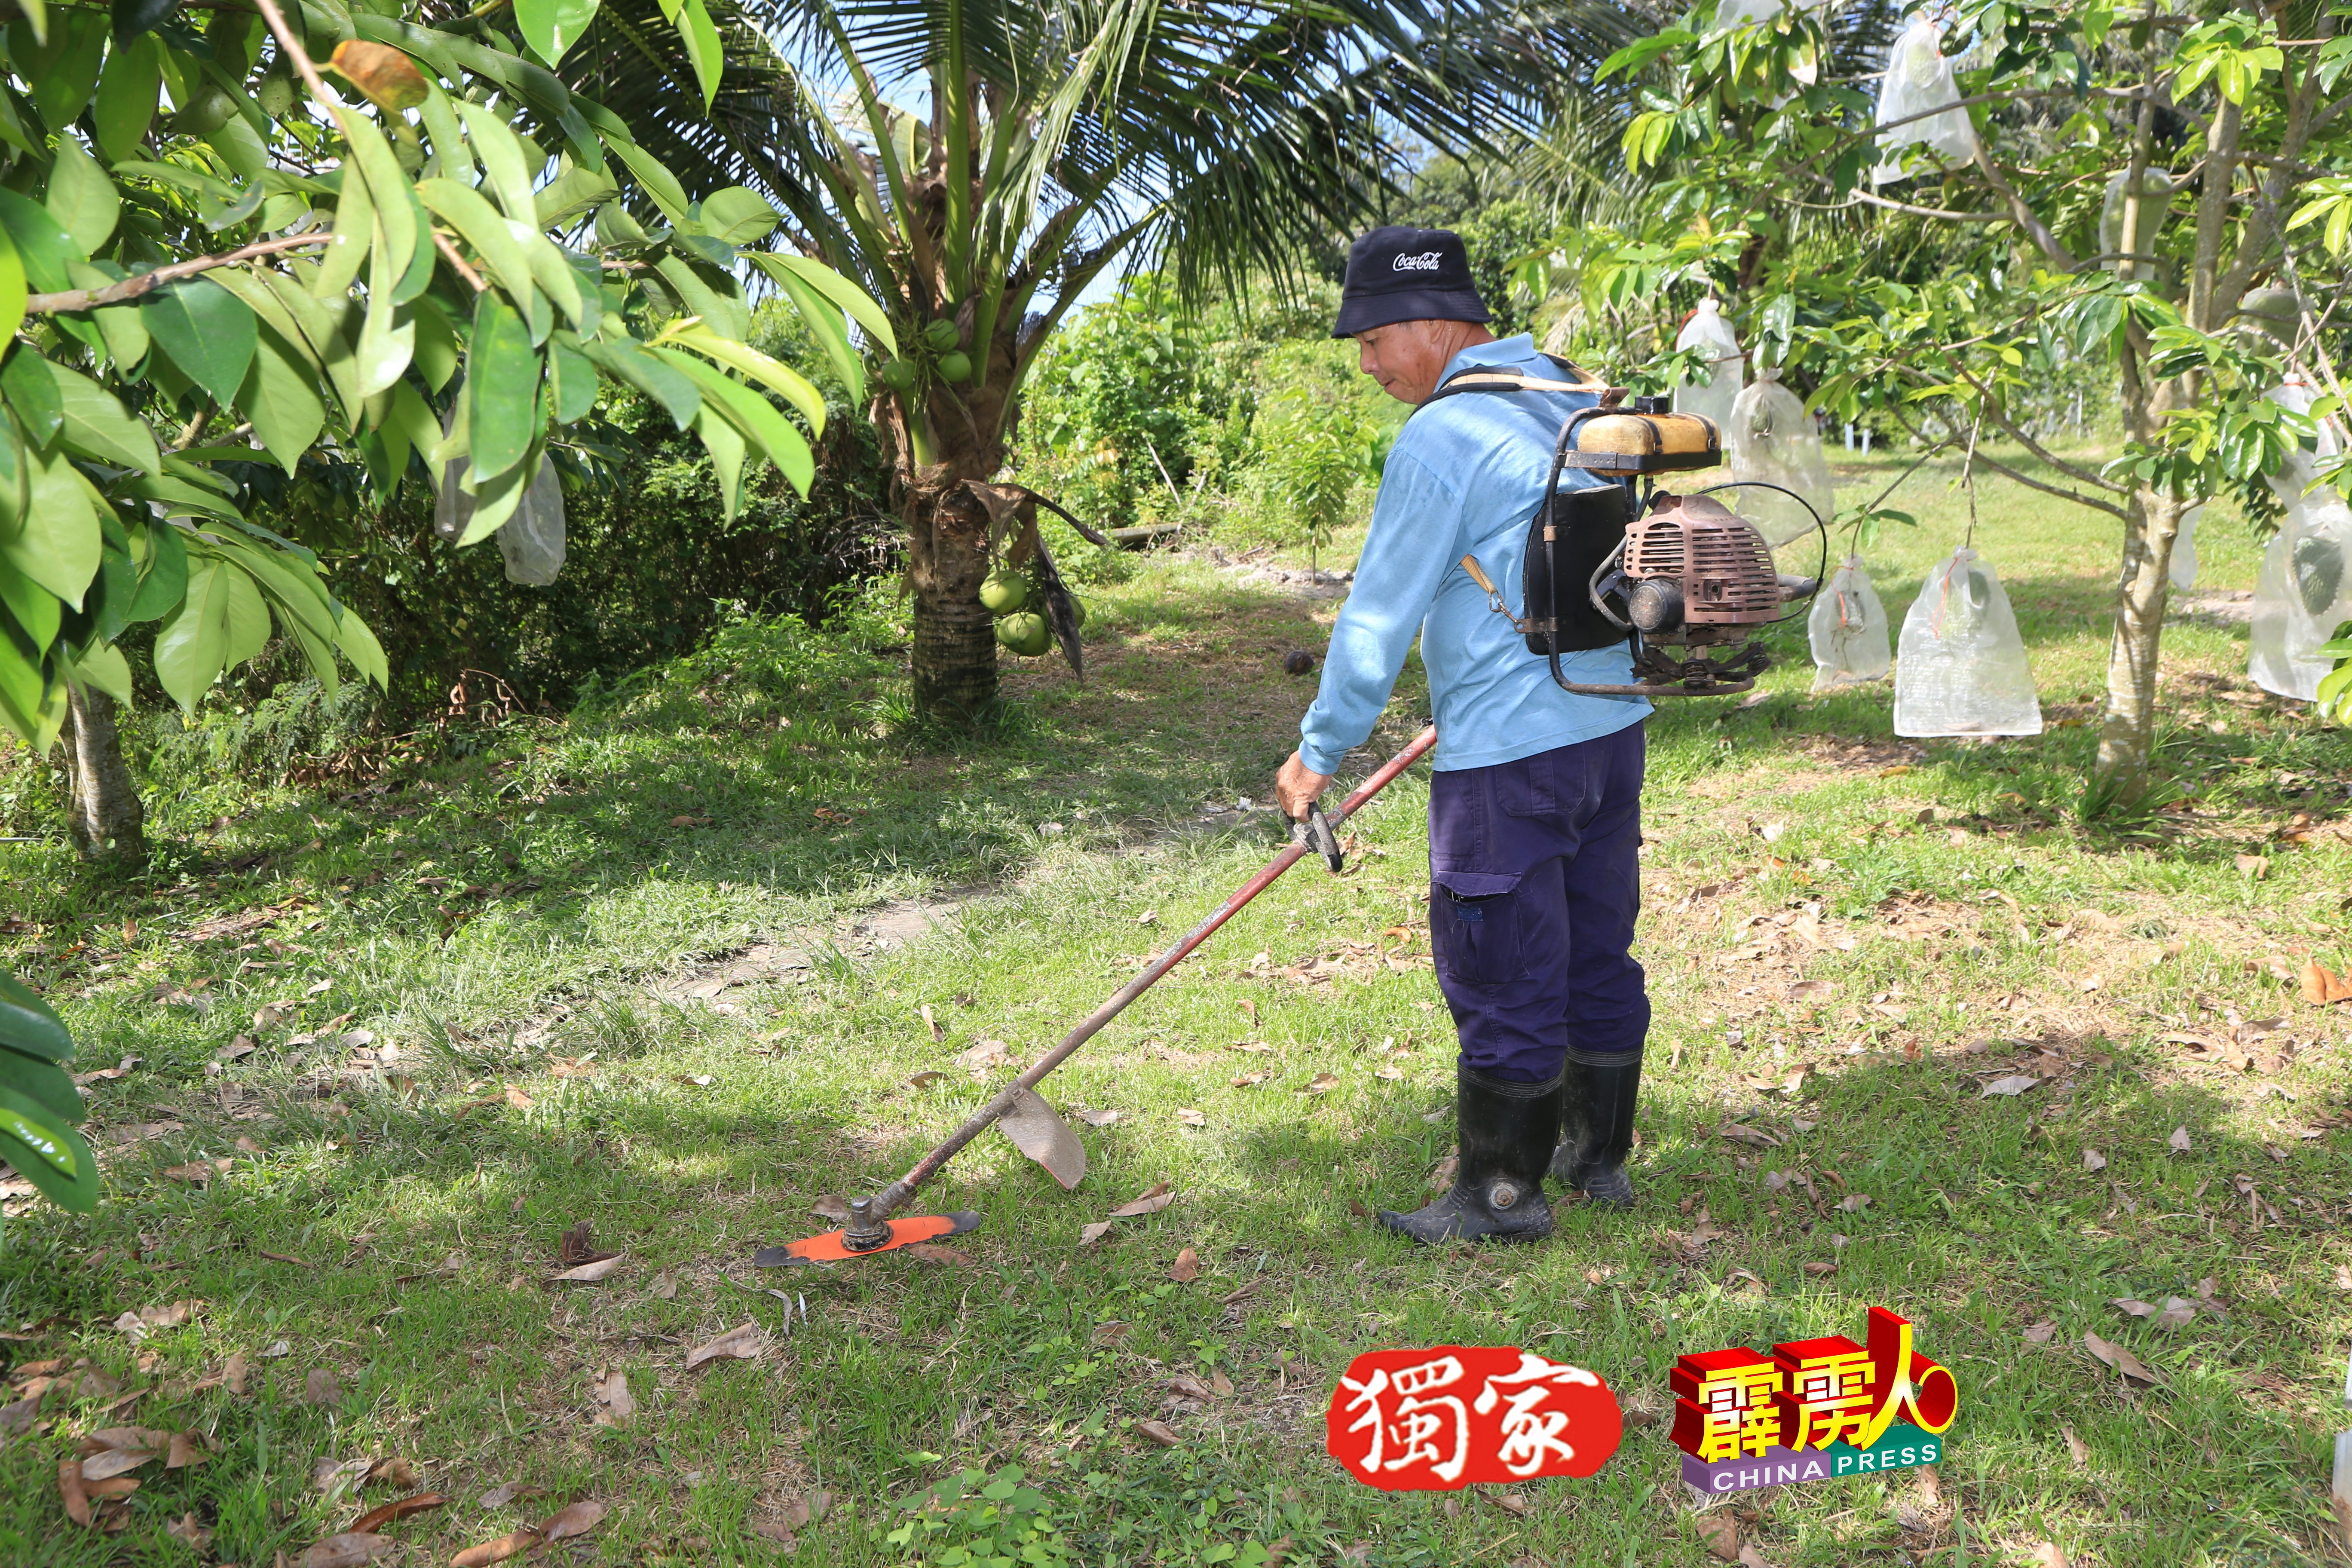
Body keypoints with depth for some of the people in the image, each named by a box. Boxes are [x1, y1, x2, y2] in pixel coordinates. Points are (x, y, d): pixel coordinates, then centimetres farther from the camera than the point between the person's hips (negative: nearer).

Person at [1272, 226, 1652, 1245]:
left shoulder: (1441, 438, -15)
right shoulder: (1578, 405, 11)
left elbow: (1381, 616, -13)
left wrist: (1319, 750, -3)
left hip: (1508, 753, -9)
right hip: (1614, 724, 9)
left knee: (1502, 978, 3)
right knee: (1598, 951, 17)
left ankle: (1502, 1196, 15)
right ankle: (1599, 1155, 31)